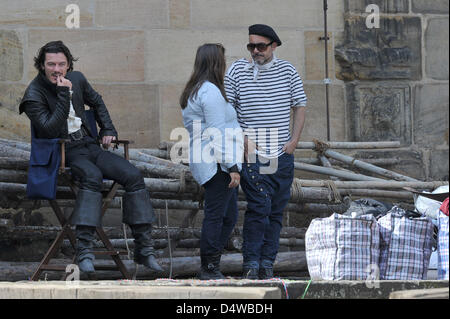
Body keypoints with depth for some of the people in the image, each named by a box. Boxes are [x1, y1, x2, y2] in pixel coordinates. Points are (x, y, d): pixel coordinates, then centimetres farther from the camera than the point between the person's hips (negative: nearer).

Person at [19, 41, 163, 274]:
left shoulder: (77, 79, 8)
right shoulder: (34, 94, -11)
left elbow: (96, 102, 29)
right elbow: (50, 130, -23)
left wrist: (108, 129, 19)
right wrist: (63, 96, -24)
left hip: (88, 145, 6)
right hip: (62, 152, -6)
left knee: (133, 175, -14)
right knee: (92, 175, -38)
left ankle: (144, 248, -10)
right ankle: (84, 250, -42)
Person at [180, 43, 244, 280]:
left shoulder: (194, 91, 19)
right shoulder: (211, 92, -13)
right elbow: (218, 133, -18)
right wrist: (231, 166, -18)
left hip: (205, 162, 11)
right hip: (217, 163, -11)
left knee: (228, 217, 13)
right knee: (215, 216, -7)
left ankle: (209, 268, 14)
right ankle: (209, 269, -5)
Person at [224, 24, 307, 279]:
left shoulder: (287, 70, 8)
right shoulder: (238, 71, 0)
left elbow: (300, 106, 12)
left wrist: (294, 140, 1)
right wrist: (238, 139, -8)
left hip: (282, 153, 4)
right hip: (252, 153, -3)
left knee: (276, 210, 5)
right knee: (259, 207, -14)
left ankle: (267, 262, 11)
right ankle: (251, 263, -8)